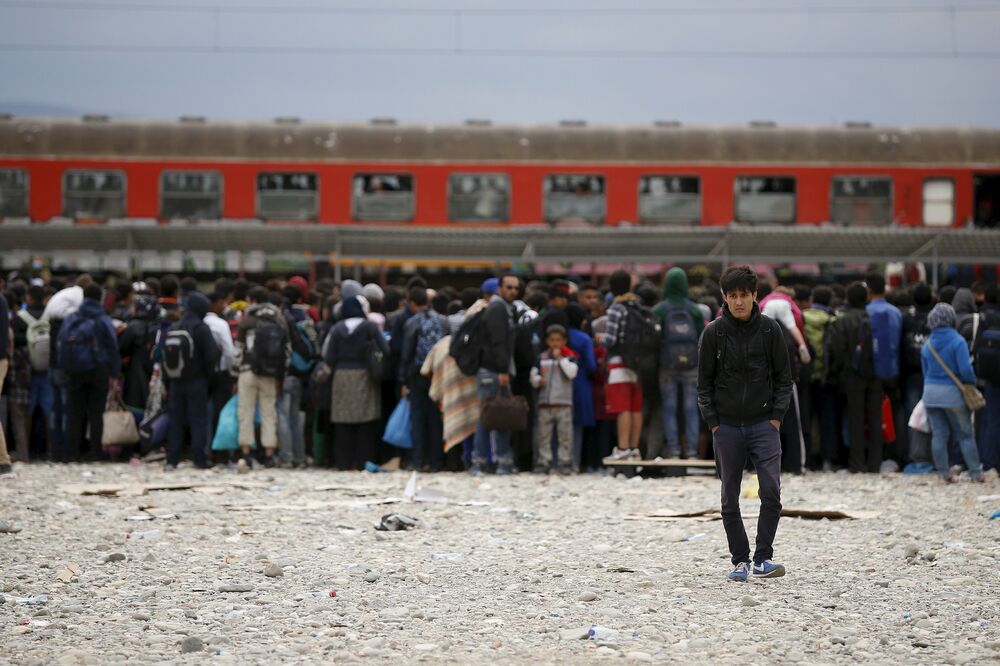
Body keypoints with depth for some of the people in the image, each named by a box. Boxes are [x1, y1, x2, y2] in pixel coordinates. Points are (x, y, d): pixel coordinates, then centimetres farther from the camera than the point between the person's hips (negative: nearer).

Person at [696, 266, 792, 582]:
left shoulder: (769, 329, -1)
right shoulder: (714, 333, -2)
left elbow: (783, 377, 5)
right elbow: (705, 381, 3)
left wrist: (776, 416, -2)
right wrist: (713, 421, -3)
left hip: (764, 424, 0)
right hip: (727, 426, 0)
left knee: (771, 491, -11)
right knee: (730, 499, 5)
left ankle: (763, 559, -4)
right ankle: (740, 561, 15)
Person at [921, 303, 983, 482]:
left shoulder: (927, 345, 6)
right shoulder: (957, 341, -11)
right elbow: (966, 370, -16)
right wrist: (972, 383, 2)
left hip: (931, 393, 4)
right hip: (952, 393, -4)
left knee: (938, 434, 7)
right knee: (965, 434, 5)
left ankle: (944, 473, 7)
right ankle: (975, 473, 8)